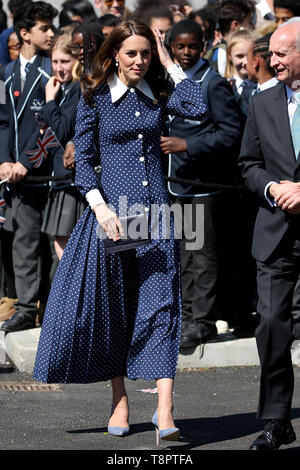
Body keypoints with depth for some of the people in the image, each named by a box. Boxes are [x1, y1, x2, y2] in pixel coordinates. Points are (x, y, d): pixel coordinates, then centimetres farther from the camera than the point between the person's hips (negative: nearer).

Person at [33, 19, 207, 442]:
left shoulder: (157, 96, 9)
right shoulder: (95, 98, 3)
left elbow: (198, 108, -10)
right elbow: (84, 159, 1)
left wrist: (170, 64, -1)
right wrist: (101, 207, -12)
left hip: (154, 212, 1)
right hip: (112, 210, -1)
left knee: (160, 303, -8)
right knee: (112, 306, 6)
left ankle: (164, 409, -15)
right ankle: (119, 401, 19)